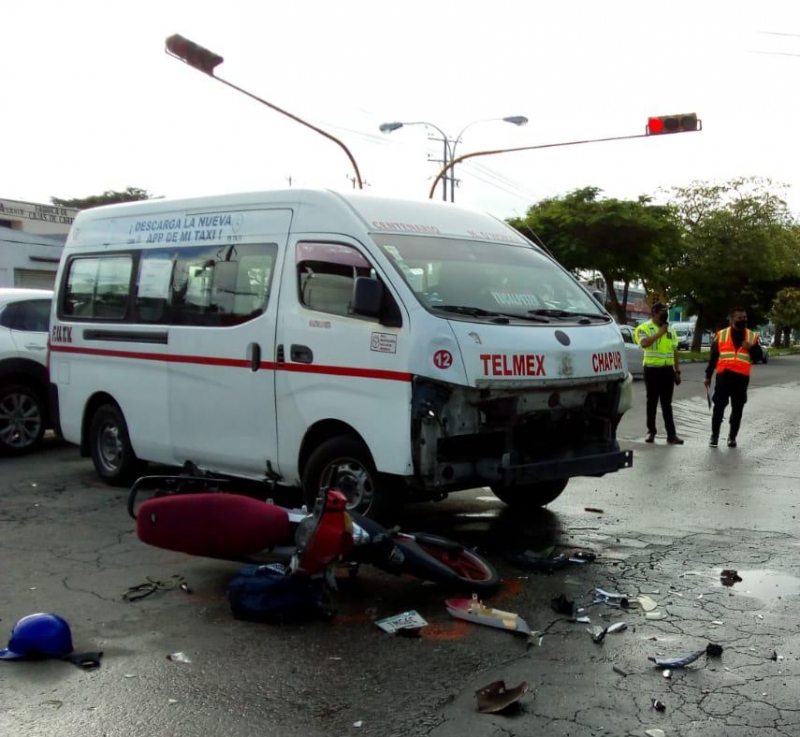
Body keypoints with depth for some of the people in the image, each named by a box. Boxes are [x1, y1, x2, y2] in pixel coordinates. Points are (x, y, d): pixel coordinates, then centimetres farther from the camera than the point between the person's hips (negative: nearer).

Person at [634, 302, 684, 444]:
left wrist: (677, 371, 11)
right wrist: (660, 332, -18)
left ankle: (671, 434, 1)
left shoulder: (670, 330, 13)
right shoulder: (644, 328, -3)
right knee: (652, 402, 5)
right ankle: (651, 431, 13)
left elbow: (674, 352, 15)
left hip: (667, 370, 3)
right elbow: (644, 343, -24)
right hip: (652, 369, -3)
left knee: (667, 403, 4)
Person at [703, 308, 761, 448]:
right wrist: (708, 376, 7)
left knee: (737, 408, 6)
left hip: (742, 377, 1)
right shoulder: (721, 335, 4)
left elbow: (758, 356, 7)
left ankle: (732, 437, 18)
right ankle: (714, 435, 7)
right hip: (724, 375, -1)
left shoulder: (752, 336, 7)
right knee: (719, 406, -3)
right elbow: (713, 357, 8)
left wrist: (751, 348, -13)